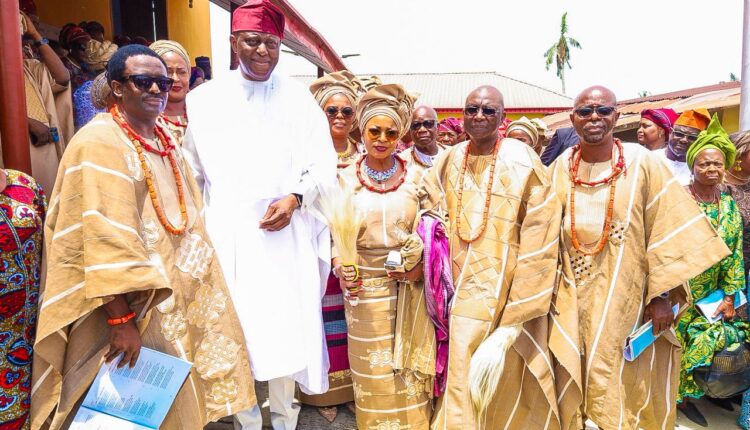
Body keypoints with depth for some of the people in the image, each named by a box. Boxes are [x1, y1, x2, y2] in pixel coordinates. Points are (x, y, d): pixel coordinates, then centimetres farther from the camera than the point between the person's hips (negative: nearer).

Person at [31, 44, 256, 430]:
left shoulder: (164, 139, 9)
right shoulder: (99, 142, -17)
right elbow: (105, 241, -24)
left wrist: (195, 292, 13)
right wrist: (120, 319, -26)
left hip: (171, 299, 8)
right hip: (129, 306, -7)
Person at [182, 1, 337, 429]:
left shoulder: (299, 97, 2)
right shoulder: (205, 98, 5)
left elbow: (324, 164, 2)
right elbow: (191, 172, 9)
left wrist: (294, 198, -14)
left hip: (286, 234, 0)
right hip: (226, 233, 1)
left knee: (286, 327, 6)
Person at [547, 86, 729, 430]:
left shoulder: (642, 163, -6)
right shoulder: (559, 168, 2)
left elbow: (667, 231, -6)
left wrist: (662, 296, -9)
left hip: (625, 300, -2)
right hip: (572, 301, 2)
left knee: (620, 390, 8)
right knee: (571, 386, 11)